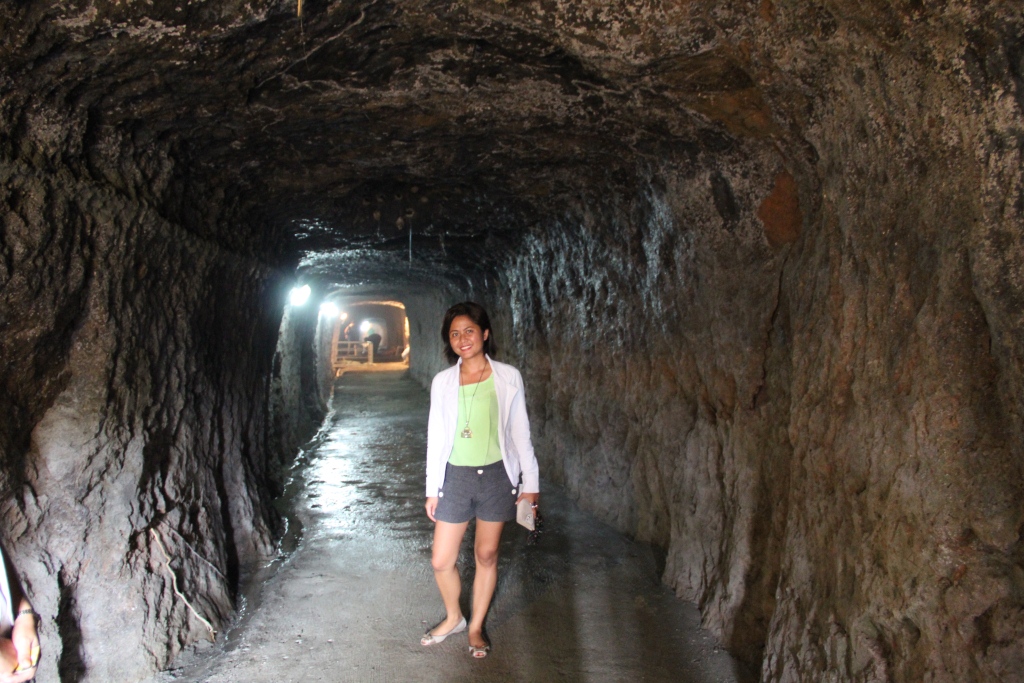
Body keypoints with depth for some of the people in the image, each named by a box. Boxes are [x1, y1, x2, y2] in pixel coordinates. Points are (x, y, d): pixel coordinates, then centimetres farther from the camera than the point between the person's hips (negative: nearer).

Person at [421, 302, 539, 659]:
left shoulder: (508, 377, -5)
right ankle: (453, 618, 33)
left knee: (486, 555, 11)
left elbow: (520, 433, -1)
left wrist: (530, 482, -1)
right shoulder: (442, 382, -1)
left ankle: (476, 627, 31)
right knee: (441, 561, 5)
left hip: (496, 475, -1)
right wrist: (432, 490, 5)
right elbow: (436, 438, 4)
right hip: (456, 476, 2)